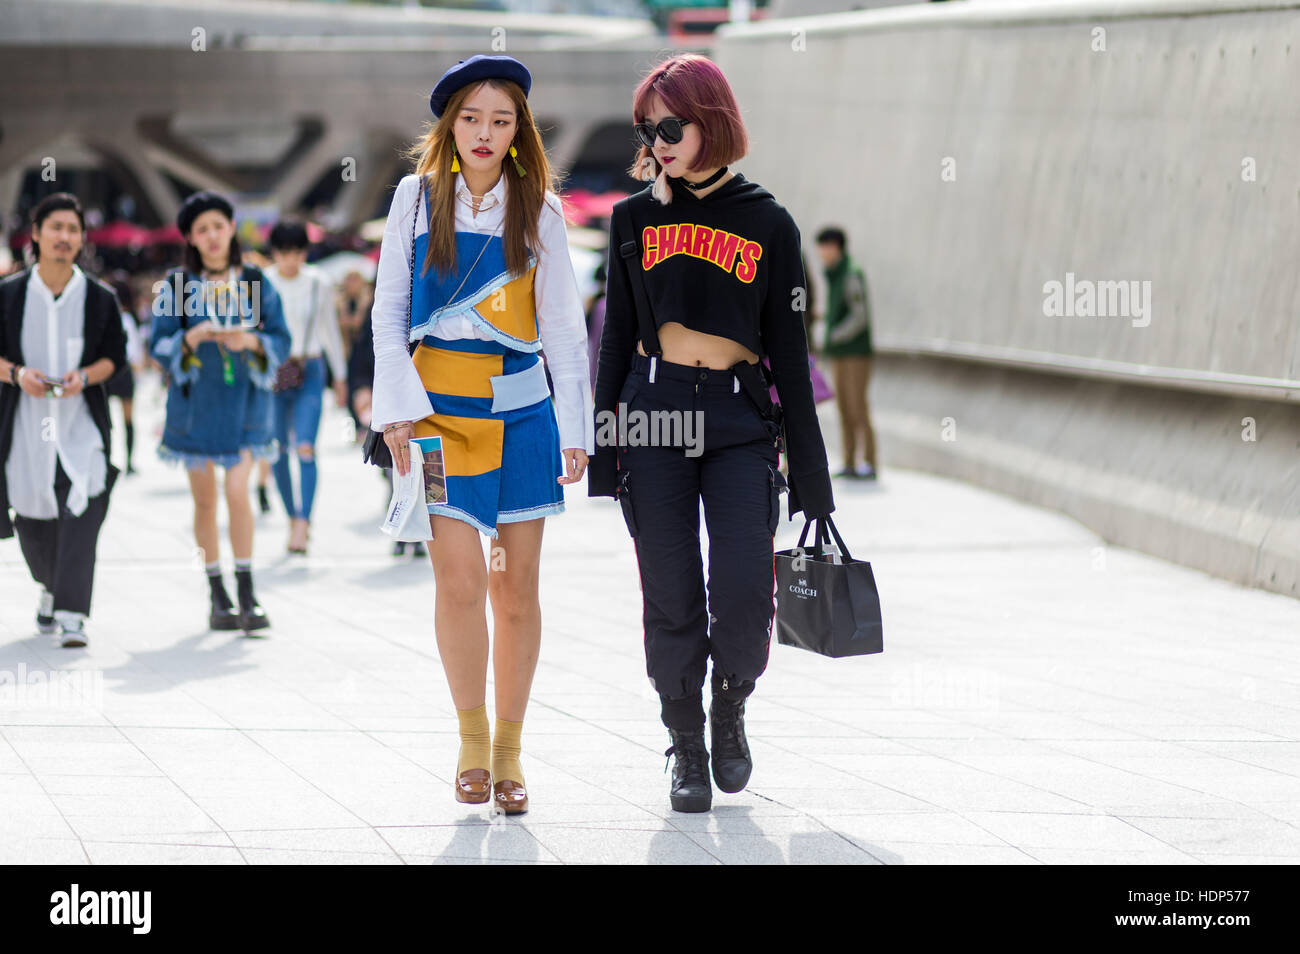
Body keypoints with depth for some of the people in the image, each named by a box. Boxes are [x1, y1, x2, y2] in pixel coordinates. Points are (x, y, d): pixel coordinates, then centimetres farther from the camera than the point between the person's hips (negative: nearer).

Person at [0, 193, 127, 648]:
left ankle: (71, 615, -15)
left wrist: (85, 376, -14)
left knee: (80, 514, -15)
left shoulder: (100, 297, 0)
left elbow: (115, 356, 5)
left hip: (82, 420, -1)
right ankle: (52, 587, 38)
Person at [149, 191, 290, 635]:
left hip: (243, 399, -1)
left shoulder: (256, 283, 4)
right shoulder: (175, 286, 2)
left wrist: (251, 341, -17)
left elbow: (281, 340, 4)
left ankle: (247, 596, -13)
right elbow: (159, 345, -1)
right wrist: (191, 337, -21)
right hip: (195, 400, 1)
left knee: (238, 490, -14)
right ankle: (218, 597, 13)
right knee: (204, 499, 5)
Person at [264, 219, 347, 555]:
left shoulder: (319, 283, 2)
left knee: (305, 448, -15)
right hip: (271, 373, 1)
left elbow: (330, 330, 13)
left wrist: (340, 377, 19)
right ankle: (293, 518, 18)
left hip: (309, 374, -1)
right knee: (279, 451, 3)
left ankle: (302, 525, -20)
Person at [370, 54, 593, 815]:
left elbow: (563, 324, 5)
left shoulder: (540, 211, 4)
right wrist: (398, 408, -4)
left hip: (520, 408, 1)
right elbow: (389, 310, 6)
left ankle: (509, 749, 14)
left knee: (516, 584, 2)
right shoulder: (417, 198, 5)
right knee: (460, 578, -11)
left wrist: (577, 428, -1)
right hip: (438, 406, -1)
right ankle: (472, 739, 6)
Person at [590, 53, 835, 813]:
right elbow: (618, 336, 11)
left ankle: (730, 710, 17)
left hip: (739, 421, -1)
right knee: (672, 598, 1)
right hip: (654, 409, 1)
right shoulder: (637, 217, 8)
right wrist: (602, 450, 5)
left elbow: (788, 350, 4)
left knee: (744, 593, -12)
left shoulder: (768, 223, 3)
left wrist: (811, 473, 3)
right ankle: (687, 750, 15)